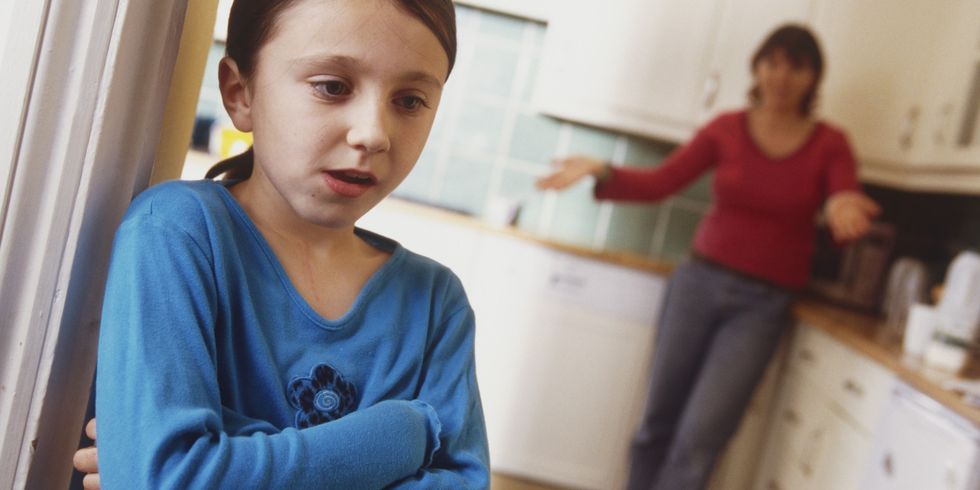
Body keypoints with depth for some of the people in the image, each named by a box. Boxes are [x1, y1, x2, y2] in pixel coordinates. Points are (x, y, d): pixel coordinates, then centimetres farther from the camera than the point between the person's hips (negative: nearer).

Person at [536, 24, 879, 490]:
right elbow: (660, 181, -3)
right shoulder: (727, 128, 0)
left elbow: (846, 205, -14)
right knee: (658, 420, 7)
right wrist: (602, 172, -19)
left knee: (699, 437, -7)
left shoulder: (829, 145, -3)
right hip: (699, 281, 2)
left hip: (762, 304, -1)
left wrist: (844, 211, -39)